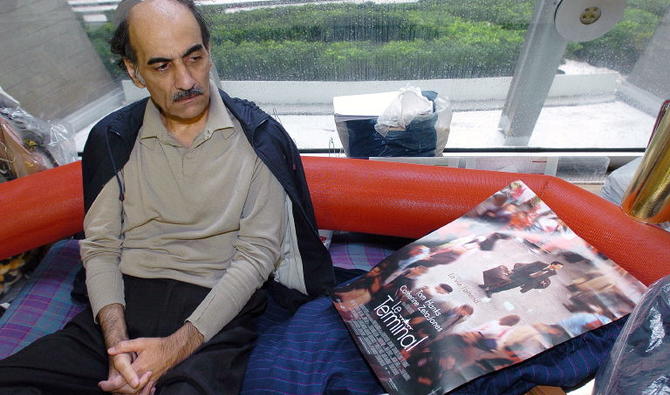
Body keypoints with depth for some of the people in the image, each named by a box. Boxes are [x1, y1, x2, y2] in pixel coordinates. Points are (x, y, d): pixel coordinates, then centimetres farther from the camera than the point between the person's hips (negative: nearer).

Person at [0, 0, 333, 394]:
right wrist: (117, 344, -10)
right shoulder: (112, 138, 6)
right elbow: (100, 247, 6)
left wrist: (177, 346, -15)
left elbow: (256, 253, -8)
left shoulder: (259, 137, -4)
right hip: (123, 304, 4)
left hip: (217, 310, -3)